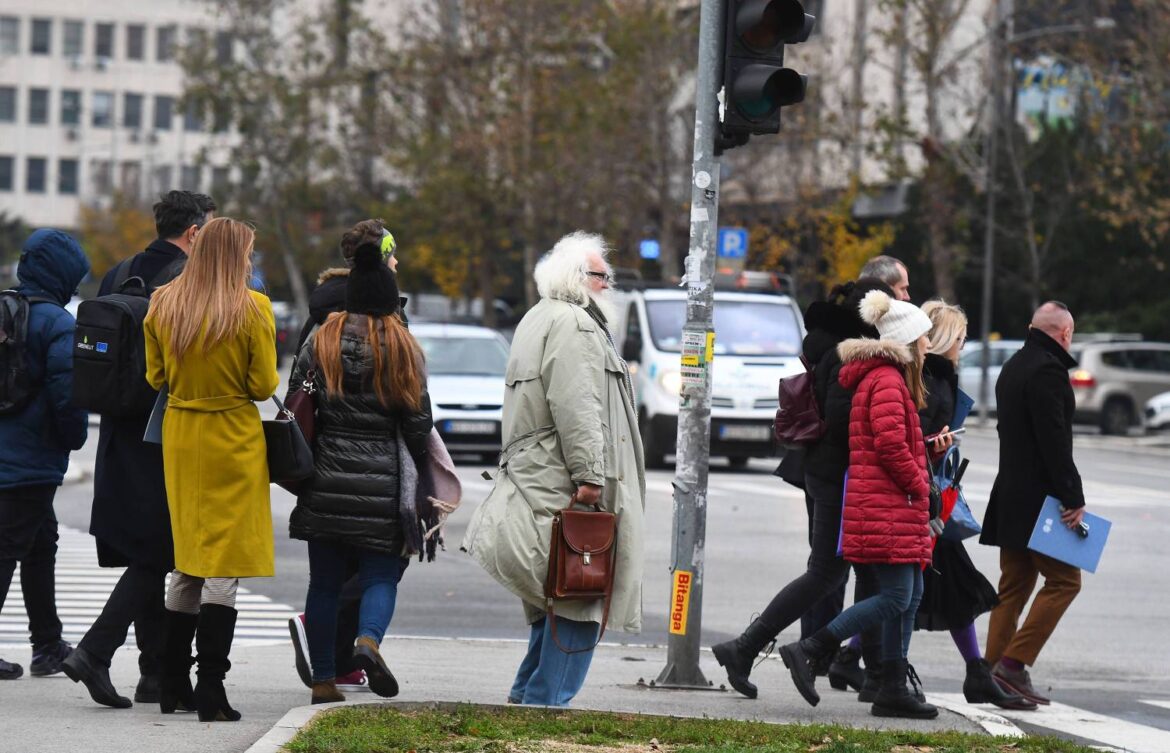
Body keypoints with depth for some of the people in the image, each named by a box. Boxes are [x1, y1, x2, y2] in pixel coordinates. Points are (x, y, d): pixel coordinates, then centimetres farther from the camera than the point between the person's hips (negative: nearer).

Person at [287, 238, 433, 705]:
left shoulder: (320, 342, 4)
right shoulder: (403, 350, -1)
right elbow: (418, 422, -1)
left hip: (324, 481, 2)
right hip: (380, 486, -2)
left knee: (324, 580, 9)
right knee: (381, 575, 5)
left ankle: (323, 680, 10)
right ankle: (369, 640, -24)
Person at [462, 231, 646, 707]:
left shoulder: (537, 321, 25)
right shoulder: (571, 324, -11)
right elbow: (575, 407, -22)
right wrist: (589, 475, -25)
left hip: (534, 483, 11)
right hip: (562, 485, -11)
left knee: (553, 607, 17)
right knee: (576, 601, -9)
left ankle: (527, 695, 20)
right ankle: (548, 700, -10)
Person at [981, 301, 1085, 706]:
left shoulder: (1013, 367, 17)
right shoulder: (1047, 370, -14)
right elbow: (1054, 441, -21)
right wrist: (1073, 498, -20)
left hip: (1012, 497, 10)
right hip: (1038, 499, -10)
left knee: (1014, 586, 11)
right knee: (1064, 581, -5)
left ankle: (994, 673, 9)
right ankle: (1014, 663, -12)